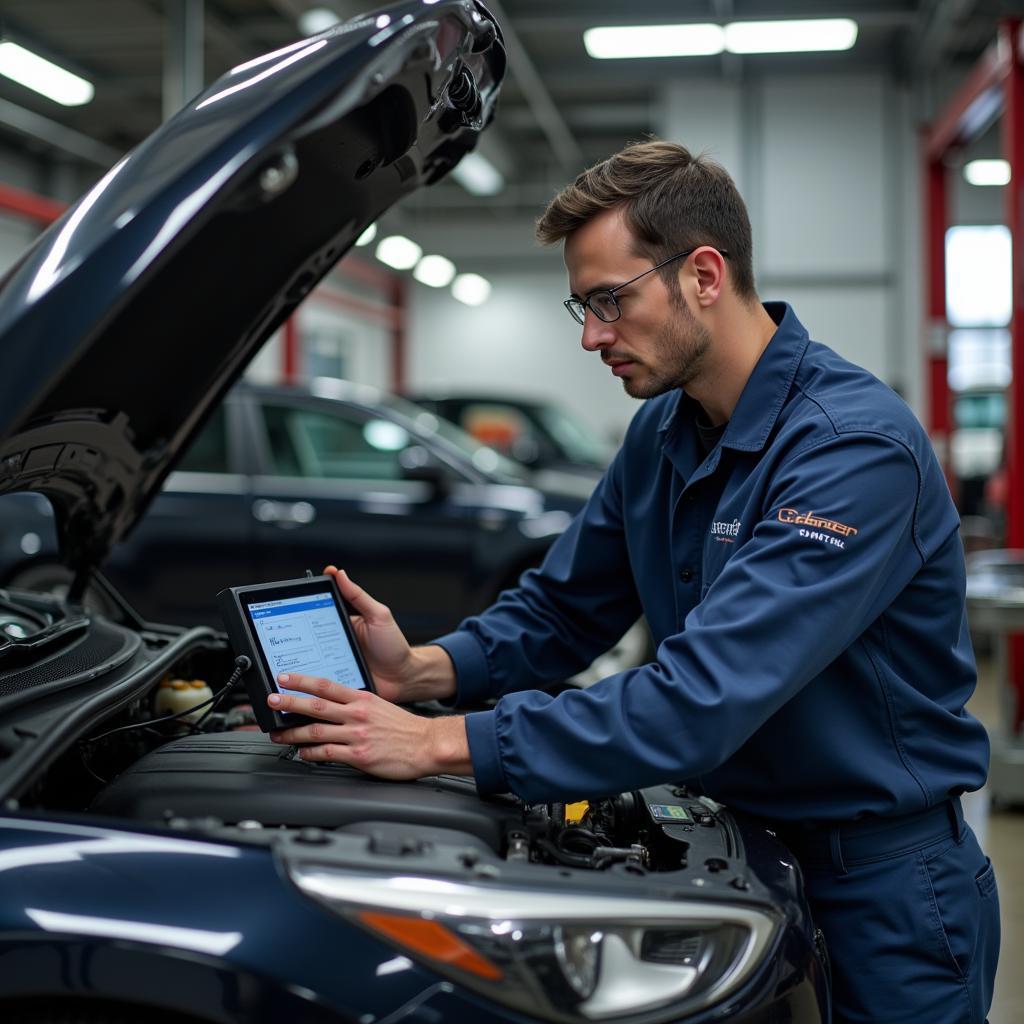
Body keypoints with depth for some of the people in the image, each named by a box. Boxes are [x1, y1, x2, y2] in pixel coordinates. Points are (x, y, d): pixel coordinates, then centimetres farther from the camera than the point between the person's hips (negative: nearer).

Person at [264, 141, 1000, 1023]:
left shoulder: (856, 446, -26)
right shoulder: (663, 431, 1)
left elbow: (702, 698, -34)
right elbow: (561, 609, 9)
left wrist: (445, 743, -34)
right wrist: (427, 669, -11)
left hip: (884, 888, -7)